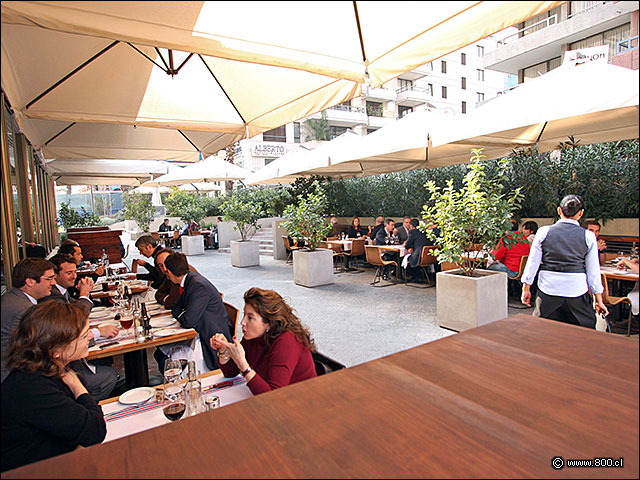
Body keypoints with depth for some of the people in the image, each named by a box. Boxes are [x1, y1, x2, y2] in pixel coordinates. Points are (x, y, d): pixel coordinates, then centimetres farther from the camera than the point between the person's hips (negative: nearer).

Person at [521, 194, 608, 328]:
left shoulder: (544, 232, -2)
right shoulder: (588, 237, -1)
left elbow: (533, 262, 1)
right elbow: (593, 271, 3)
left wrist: (526, 289, 10)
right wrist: (599, 300, 12)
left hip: (548, 289, 0)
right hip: (577, 290, 0)